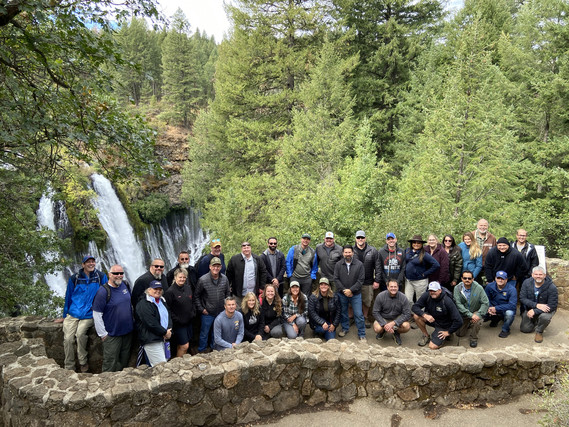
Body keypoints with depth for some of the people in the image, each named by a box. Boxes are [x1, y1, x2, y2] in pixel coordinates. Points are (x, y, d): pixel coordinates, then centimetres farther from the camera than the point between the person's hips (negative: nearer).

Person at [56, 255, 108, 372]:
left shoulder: (101, 277, 1)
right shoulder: (74, 278, 4)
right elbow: (68, 297, 13)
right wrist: (64, 316, 17)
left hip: (89, 315, -2)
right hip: (73, 313, 2)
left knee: (80, 333, -26)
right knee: (68, 339, -13)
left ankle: (83, 363, -8)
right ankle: (69, 369, 1)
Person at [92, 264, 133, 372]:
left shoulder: (124, 285, 2)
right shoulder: (103, 291, -17)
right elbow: (97, 314, -15)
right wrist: (102, 334, -13)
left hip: (128, 331, 6)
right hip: (112, 334, -6)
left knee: (125, 360, 18)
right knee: (110, 363, 2)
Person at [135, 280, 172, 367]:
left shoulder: (161, 301, 16)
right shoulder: (144, 304, -12)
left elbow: (168, 317, 14)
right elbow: (151, 323, -18)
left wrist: (169, 330, -4)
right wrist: (165, 332, -11)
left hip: (163, 338, 9)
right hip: (151, 340, -8)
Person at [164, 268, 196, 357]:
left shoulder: (188, 288, 6)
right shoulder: (170, 291, -16)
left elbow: (193, 302, 17)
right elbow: (167, 309, -16)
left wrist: (193, 313, 6)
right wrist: (176, 319, -16)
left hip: (188, 321, 6)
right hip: (178, 323, -6)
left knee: (181, 346, 16)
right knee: (184, 346, -3)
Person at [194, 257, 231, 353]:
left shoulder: (224, 278, -3)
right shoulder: (202, 280, -15)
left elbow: (227, 293, 12)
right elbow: (196, 296, -5)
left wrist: (226, 305, 5)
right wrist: (201, 309, -7)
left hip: (221, 312, 4)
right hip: (207, 313, -4)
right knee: (204, 333, 9)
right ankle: (202, 351, 28)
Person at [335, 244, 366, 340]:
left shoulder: (359, 264, -6)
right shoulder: (338, 265, 0)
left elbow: (360, 280, -8)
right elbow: (336, 279, -1)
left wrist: (351, 290, -15)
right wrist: (343, 290, -12)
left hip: (355, 294, -2)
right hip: (342, 294, 2)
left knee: (359, 314, 0)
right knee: (343, 312, 15)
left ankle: (361, 334, 13)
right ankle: (345, 328, 36)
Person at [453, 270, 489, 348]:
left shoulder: (478, 288, -18)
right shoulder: (457, 288, -16)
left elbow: (485, 303, -17)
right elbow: (458, 304, -22)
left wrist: (478, 314, -30)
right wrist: (470, 315, -30)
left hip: (476, 312, -2)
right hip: (463, 314, 2)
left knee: (477, 320, -35)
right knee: (460, 334, 7)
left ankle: (474, 338, -7)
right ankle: (468, 325, 41)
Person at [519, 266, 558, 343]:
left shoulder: (552, 288, -25)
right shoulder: (527, 283, -16)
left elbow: (552, 306, -24)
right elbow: (522, 298, -16)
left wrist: (535, 311, -30)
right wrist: (536, 305, -31)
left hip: (545, 309, -3)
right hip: (530, 308, 3)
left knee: (544, 317, -37)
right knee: (525, 329, 1)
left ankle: (539, 332, -4)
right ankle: (535, 321, 35)